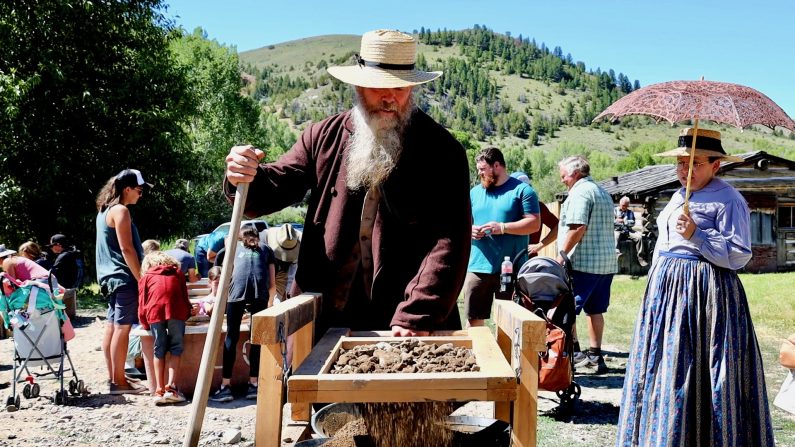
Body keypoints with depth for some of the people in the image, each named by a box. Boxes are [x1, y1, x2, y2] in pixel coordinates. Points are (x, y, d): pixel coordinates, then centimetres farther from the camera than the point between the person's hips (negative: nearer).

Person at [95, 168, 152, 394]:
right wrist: (141, 279, -15)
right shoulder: (121, 211, -13)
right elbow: (127, 250, -17)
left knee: (112, 327, 11)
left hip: (111, 277, 10)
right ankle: (119, 381, -3)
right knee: (122, 328, -6)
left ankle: (114, 378, 18)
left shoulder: (105, 210, 17)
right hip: (124, 277, -10)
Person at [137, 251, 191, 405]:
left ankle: (159, 390, 2)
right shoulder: (178, 273, 30)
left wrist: (145, 324, 31)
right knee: (176, 348, 6)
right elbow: (185, 297, 26)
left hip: (155, 312, 0)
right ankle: (171, 387, -6)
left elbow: (142, 302, 21)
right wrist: (186, 315, 38)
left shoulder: (146, 277, 27)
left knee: (159, 350, 7)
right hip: (176, 311, 0)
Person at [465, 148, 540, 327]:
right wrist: (469, 229, -2)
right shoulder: (475, 192, 16)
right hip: (477, 267, 4)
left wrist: (502, 228, -16)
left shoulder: (522, 190, 0)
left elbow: (534, 223, -6)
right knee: (474, 319, 5)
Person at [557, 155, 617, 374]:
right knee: (595, 310, 13)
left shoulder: (580, 192, -10)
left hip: (583, 262, -9)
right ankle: (595, 356, 17)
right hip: (607, 262, 10)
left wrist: (562, 254, -16)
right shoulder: (603, 193, 20)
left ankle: (574, 352, -7)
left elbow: (578, 228, -21)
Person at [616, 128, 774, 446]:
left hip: (703, 294, -9)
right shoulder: (679, 195, 16)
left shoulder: (727, 200, -11)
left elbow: (739, 255, -16)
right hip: (667, 289, 9)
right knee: (659, 367, 12)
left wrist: (696, 235, -24)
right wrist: (657, 281, 23)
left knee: (688, 371, -7)